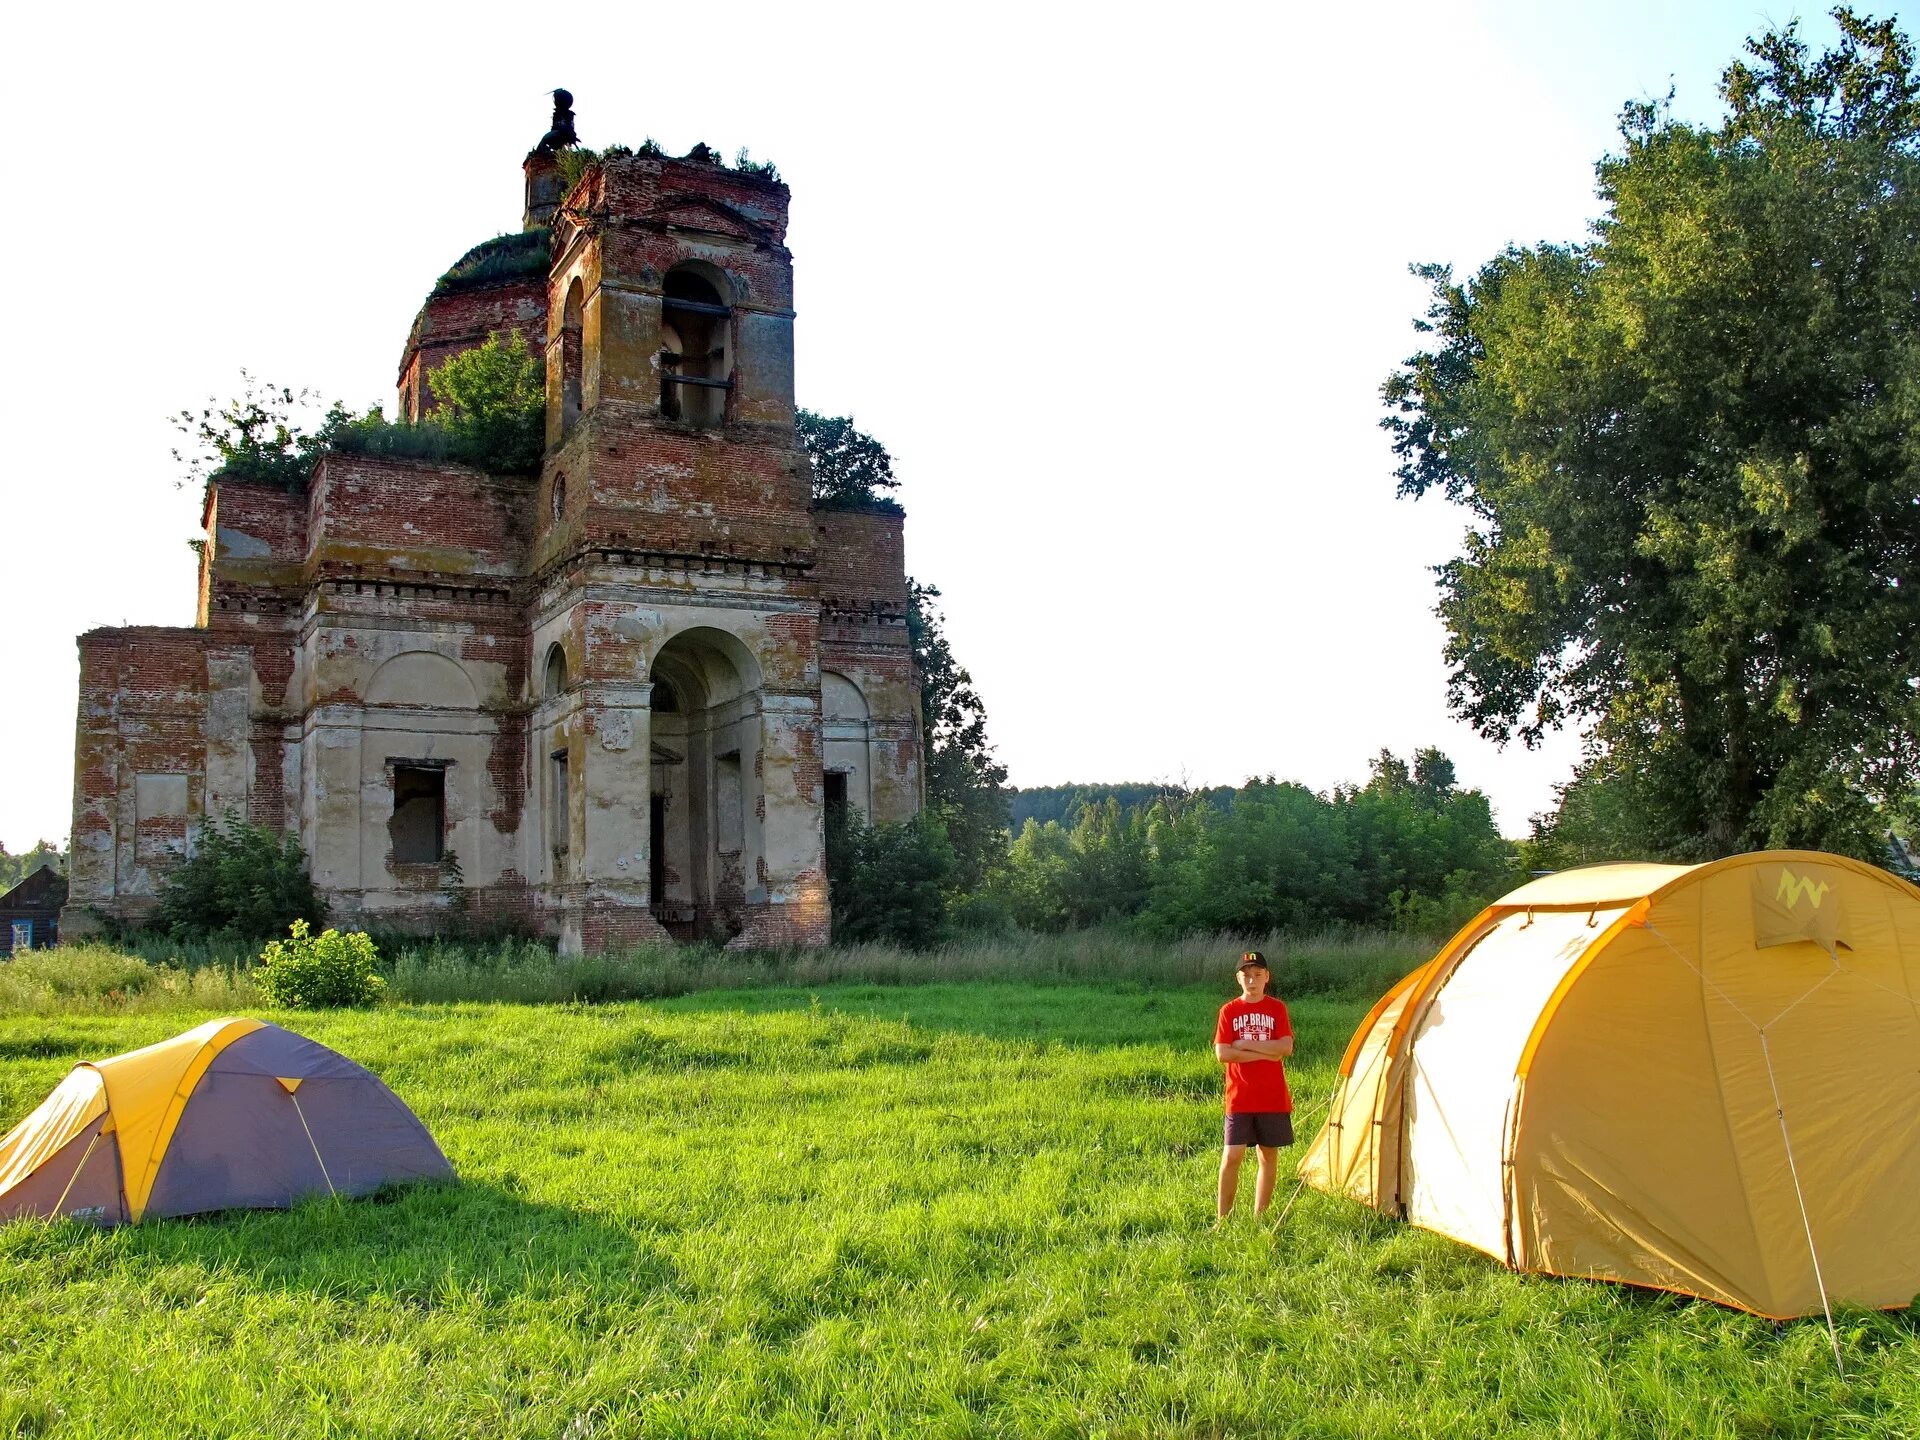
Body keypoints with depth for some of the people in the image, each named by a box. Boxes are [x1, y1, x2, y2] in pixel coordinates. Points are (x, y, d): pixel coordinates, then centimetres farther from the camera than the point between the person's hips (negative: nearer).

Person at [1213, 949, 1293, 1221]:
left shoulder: (1277, 1009, 3)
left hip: (1273, 1098, 1)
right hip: (1239, 1099, -1)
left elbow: (1285, 1048, -10)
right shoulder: (1229, 1011, 1)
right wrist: (1264, 1054, -12)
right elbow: (1222, 1054, -9)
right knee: (1232, 1156, -7)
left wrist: (1245, 1045, -12)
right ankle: (1222, 1218, 3)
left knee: (1269, 1156, 7)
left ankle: (1260, 1217, 18)